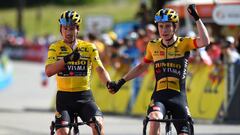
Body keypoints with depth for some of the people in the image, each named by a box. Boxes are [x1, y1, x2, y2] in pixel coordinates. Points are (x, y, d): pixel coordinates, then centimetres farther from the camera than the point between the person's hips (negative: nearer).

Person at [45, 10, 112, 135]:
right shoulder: (56, 47, 1)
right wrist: (67, 58, -26)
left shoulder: (89, 47, 3)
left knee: (98, 123, -24)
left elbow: (100, 69, -7)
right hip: (64, 97, 0)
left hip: (84, 97, 0)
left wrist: (109, 83, -28)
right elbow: (48, 71, -12)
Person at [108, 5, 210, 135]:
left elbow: (205, 41, -22)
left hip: (178, 97, -1)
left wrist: (196, 18, -24)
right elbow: (142, 67, 22)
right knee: (154, 120, -32)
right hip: (159, 96, 1)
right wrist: (120, 82, 19)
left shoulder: (184, 43, -2)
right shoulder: (153, 46, 6)